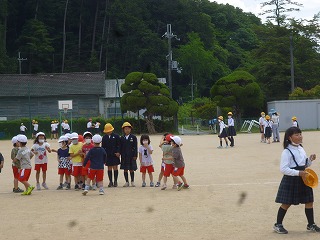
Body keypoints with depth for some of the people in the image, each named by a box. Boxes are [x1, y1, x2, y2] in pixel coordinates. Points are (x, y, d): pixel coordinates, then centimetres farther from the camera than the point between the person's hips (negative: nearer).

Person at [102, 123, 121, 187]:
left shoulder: (116, 136, 0)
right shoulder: (104, 137, 8)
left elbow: (119, 145, -1)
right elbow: (103, 147, 10)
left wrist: (118, 152, -14)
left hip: (115, 155, -2)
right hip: (108, 155, 2)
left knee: (115, 168, -1)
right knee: (109, 168, 4)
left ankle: (115, 181, 6)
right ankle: (110, 182, 10)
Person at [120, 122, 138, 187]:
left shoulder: (133, 137, 0)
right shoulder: (122, 138, 6)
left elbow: (135, 147, -2)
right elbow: (120, 147, 7)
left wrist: (135, 155, -7)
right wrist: (120, 154, -2)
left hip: (131, 156, -2)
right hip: (124, 156, 2)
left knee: (131, 169, 2)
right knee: (125, 169, 5)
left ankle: (132, 181, 15)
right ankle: (127, 182, 14)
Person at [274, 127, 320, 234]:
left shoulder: (301, 149, 8)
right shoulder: (287, 152, -16)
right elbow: (283, 169, -22)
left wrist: (310, 160, -3)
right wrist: (298, 173, -27)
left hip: (302, 180, 7)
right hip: (290, 180, -7)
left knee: (309, 201, 9)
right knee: (286, 203, 1)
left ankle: (311, 224, 21)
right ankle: (278, 225, 15)